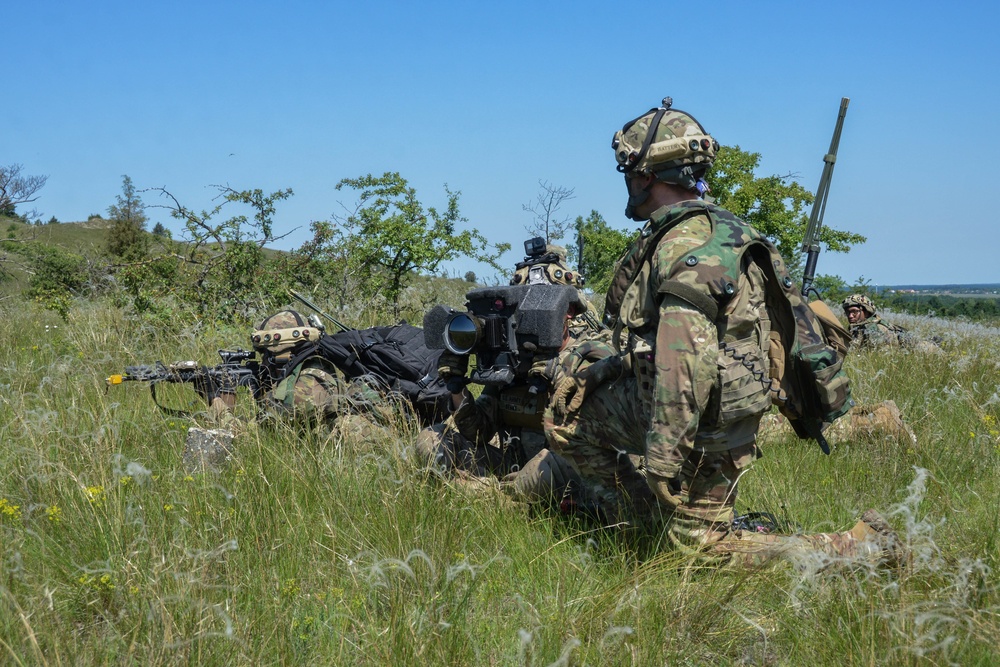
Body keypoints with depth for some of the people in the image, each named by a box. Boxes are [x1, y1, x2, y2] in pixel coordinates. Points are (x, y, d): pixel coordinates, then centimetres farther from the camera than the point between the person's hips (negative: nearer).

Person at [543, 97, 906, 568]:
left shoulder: (687, 248, -27)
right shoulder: (686, 232, 8)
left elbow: (686, 361, -34)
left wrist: (663, 456, -32)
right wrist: (602, 369, 24)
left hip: (703, 423, -10)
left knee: (703, 546, 4)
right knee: (568, 409, 18)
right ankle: (644, 520, 22)